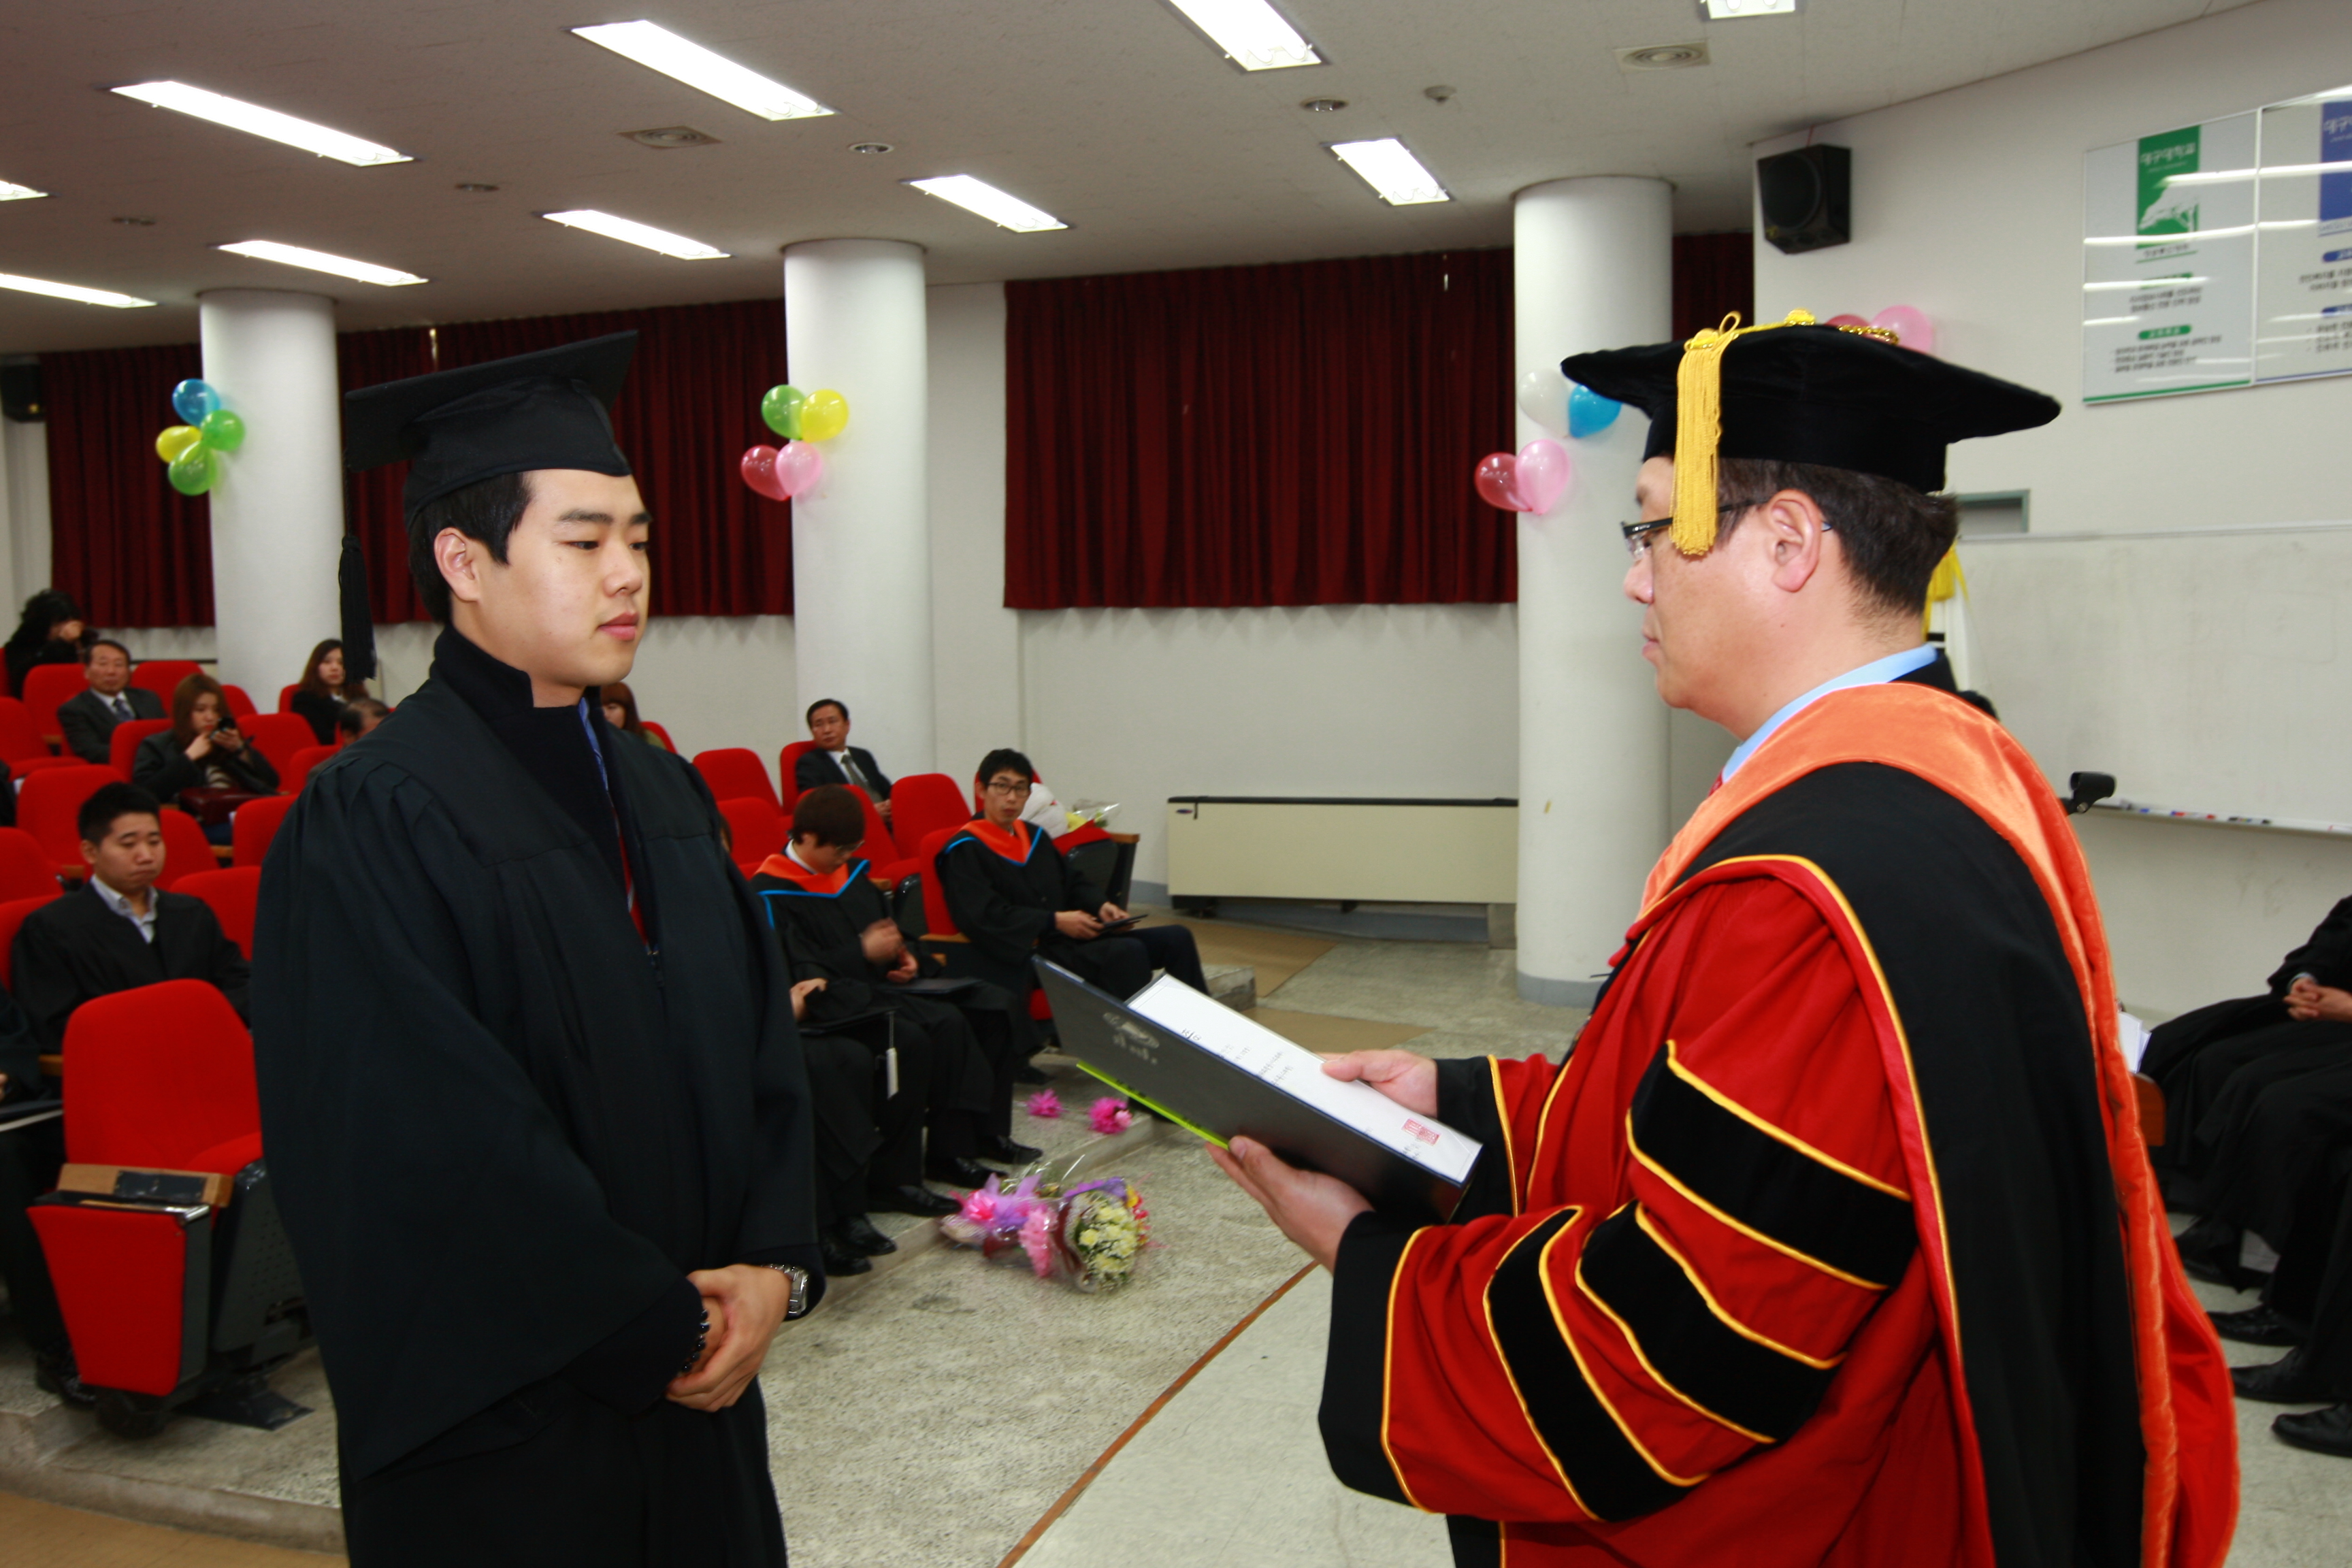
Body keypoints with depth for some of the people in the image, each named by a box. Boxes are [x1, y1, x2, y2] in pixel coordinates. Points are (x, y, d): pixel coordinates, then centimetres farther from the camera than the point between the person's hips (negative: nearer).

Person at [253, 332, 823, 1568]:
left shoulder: (661, 792, 6)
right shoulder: (371, 824, -16)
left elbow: (764, 1041, 6)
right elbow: (436, 1146, -21)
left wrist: (771, 1264, -7)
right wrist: (662, 1327, -15)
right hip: (503, 1430, -6)